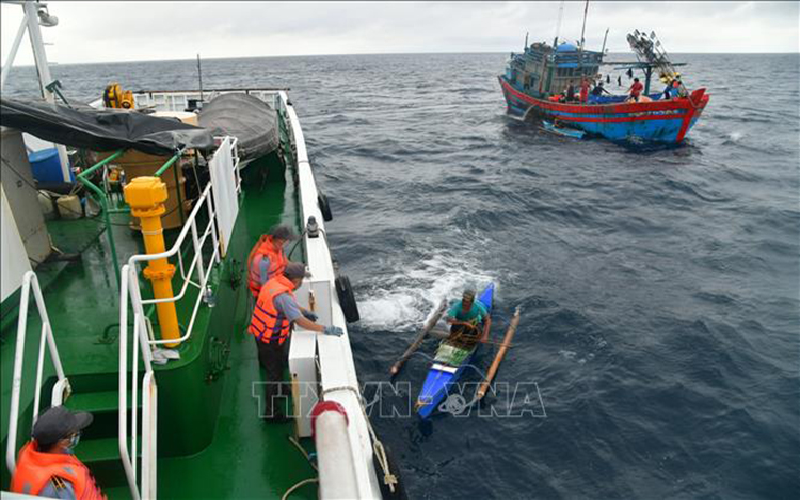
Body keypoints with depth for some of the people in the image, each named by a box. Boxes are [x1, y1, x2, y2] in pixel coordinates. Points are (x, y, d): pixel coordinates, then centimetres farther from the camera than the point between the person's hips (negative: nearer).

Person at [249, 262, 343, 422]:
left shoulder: (275, 282, -4)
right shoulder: (283, 296, -33)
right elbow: (301, 322, -35)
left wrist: (305, 311, 7)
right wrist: (326, 329, -32)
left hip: (263, 334, 9)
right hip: (269, 341, -9)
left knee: (280, 365, 30)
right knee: (274, 373, 6)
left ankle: (282, 389, 54)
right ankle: (271, 412, 22)